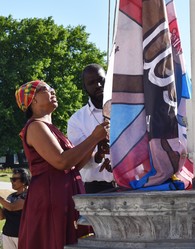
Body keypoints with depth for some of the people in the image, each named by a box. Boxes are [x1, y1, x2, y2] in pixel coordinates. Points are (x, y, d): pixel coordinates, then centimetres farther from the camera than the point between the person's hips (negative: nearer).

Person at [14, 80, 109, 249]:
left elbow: (75, 165, 17)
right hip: (51, 197, -10)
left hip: (65, 196, 10)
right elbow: (62, 162, -20)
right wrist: (93, 137, -12)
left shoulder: (49, 128, 21)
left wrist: (95, 142, 6)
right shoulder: (35, 126, -9)